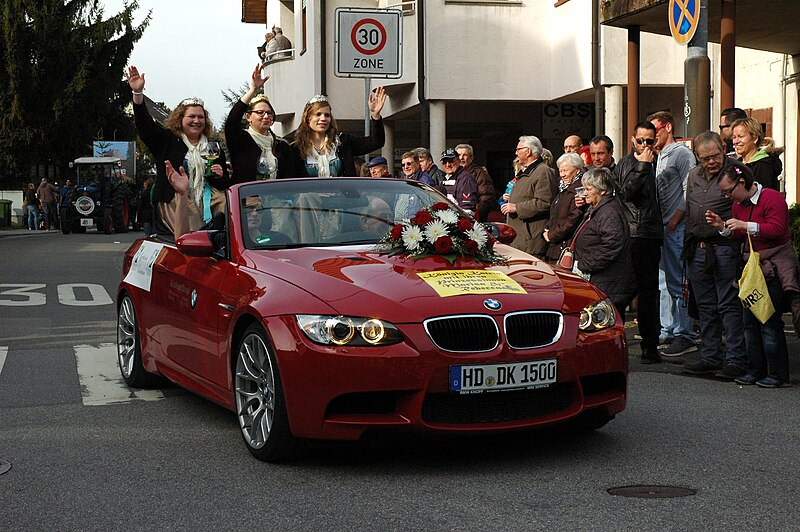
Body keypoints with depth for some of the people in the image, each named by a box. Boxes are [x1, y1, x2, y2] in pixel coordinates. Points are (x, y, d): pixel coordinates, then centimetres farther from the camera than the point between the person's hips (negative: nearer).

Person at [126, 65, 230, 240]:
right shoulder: (167, 141, 12)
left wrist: (220, 176, -1)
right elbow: (145, 124, -4)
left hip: (204, 203, 4)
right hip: (173, 204, -4)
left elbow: (225, 185, 25)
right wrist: (138, 93, -18)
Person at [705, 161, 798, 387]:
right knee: (749, 321, 7)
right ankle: (756, 371, 15)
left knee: (769, 322, -8)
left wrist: (746, 225, -23)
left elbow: (777, 229, -21)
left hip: (774, 268, -8)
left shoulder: (772, 198, -12)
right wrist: (722, 226, 4)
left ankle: (778, 374, 0)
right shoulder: (739, 204, 14)